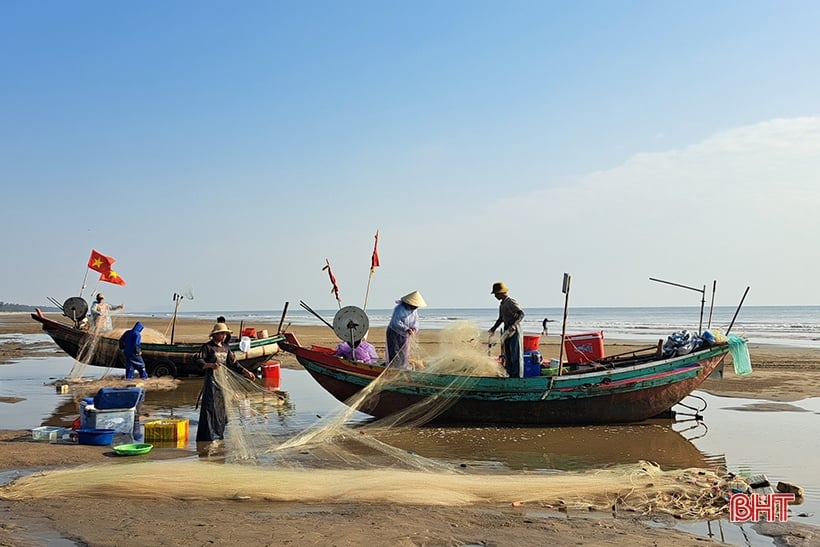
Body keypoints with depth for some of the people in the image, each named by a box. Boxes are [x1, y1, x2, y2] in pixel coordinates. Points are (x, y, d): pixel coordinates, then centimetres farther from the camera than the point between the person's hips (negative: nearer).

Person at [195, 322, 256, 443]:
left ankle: (219, 435, 22)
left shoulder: (225, 347, 13)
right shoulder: (207, 346, -6)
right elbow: (197, 359, -17)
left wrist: (246, 372, 5)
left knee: (222, 408, 12)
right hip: (212, 380, -7)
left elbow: (233, 363, 15)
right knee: (211, 407, -8)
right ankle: (209, 436, -5)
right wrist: (210, 365, -33)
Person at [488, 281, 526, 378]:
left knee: (516, 355, -7)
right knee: (508, 355, 12)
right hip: (507, 331, 10)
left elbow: (521, 314, -25)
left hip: (515, 331, -10)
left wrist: (514, 325, -36)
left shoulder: (511, 302, -14)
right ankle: (511, 376, 19)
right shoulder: (501, 304, 14)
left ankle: (518, 377, -3)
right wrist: (493, 329, 17)